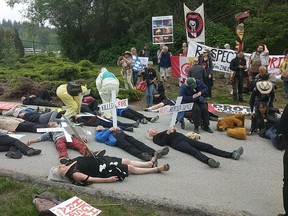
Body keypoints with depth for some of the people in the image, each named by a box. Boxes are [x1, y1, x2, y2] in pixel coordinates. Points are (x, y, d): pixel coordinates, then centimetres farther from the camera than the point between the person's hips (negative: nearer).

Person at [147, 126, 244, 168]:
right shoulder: (155, 138, 17)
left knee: (208, 147, -11)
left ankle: (232, 154, -24)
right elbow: (162, 143, -6)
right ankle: (208, 161, -68)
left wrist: (173, 130, 9)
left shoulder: (163, 132, 37)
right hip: (176, 143, -7)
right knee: (194, 151, -38)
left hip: (184, 138, 7)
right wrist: (167, 133, -7)